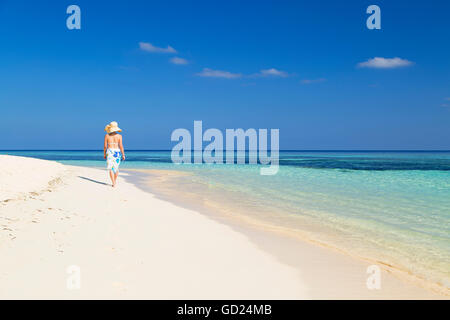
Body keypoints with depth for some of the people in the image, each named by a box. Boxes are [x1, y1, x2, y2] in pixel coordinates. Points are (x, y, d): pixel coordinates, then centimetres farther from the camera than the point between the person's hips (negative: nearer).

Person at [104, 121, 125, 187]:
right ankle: (115, 180, 32)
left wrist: (104, 154, 10)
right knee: (116, 167, 18)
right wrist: (123, 155, -1)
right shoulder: (119, 136, -4)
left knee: (111, 168, 1)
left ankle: (114, 183, -7)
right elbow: (121, 146, -7)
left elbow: (105, 146, -2)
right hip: (117, 152, 1)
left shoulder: (107, 135, -4)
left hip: (109, 152, -1)